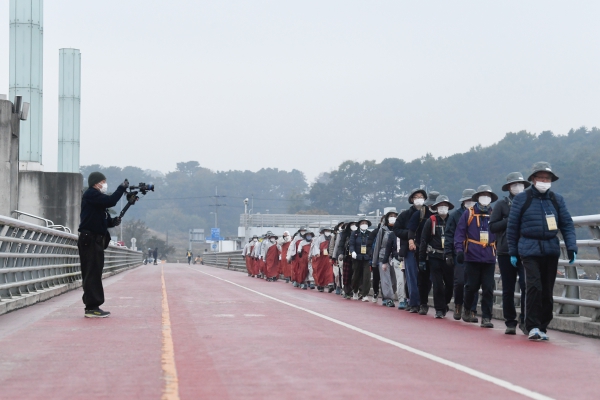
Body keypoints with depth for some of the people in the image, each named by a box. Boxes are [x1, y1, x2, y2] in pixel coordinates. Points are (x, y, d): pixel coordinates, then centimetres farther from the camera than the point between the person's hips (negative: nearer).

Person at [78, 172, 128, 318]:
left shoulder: (97, 197, 23)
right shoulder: (91, 195, -8)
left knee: (94, 274, 11)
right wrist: (122, 188, -12)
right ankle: (92, 307, -12)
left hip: (96, 240, 10)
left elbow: (103, 221, 22)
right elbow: (110, 201, -22)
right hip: (90, 239, -10)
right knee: (92, 274, -11)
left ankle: (93, 307, 14)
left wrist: (113, 221, 3)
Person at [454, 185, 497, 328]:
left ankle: (486, 318, 0)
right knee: (472, 286, 5)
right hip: (472, 257, -1)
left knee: (488, 289, -3)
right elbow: (459, 233, 1)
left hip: (489, 258, 1)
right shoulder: (469, 214, 4)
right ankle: (467, 310, 28)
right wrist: (459, 250, -11)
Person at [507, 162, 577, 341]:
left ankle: (542, 327, 14)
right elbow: (512, 227, 6)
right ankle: (533, 327, -13)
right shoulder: (521, 199, 3)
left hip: (551, 250, 4)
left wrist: (571, 247, -3)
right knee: (534, 286, -17)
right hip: (530, 250, -3)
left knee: (547, 290, 6)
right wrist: (513, 252, 4)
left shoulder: (557, 199, 10)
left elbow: (567, 224, 10)